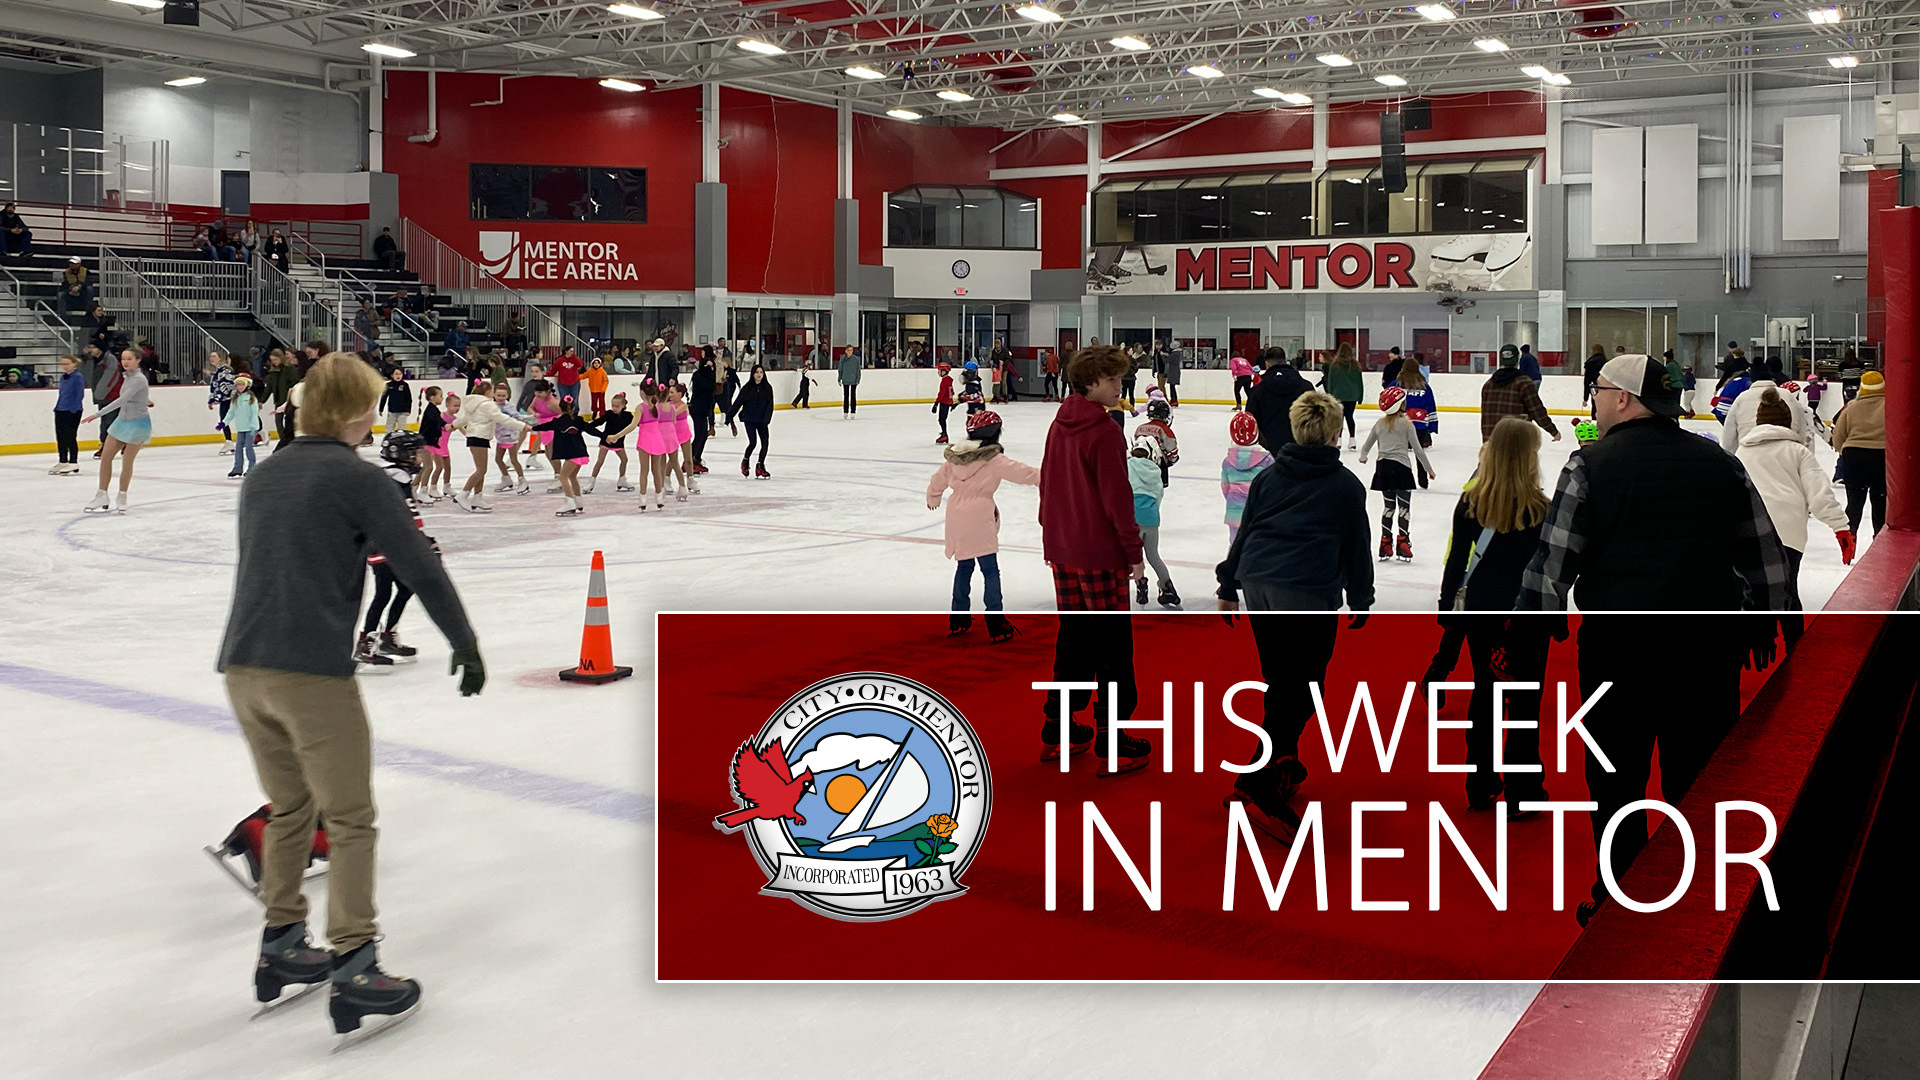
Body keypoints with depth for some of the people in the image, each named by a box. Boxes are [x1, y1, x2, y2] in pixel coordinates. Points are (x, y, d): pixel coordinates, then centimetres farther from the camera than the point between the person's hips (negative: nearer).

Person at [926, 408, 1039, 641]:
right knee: (990, 570, -2)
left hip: (956, 517, 7)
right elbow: (1020, 473, -11)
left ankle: (958, 619, 27)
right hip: (979, 519, -7)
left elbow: (938, 479, 21)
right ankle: (995, 624, -4)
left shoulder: (955, 456, 9)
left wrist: (933, 498, 39)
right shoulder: (994, 459, -11)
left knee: (964, 566, 20)